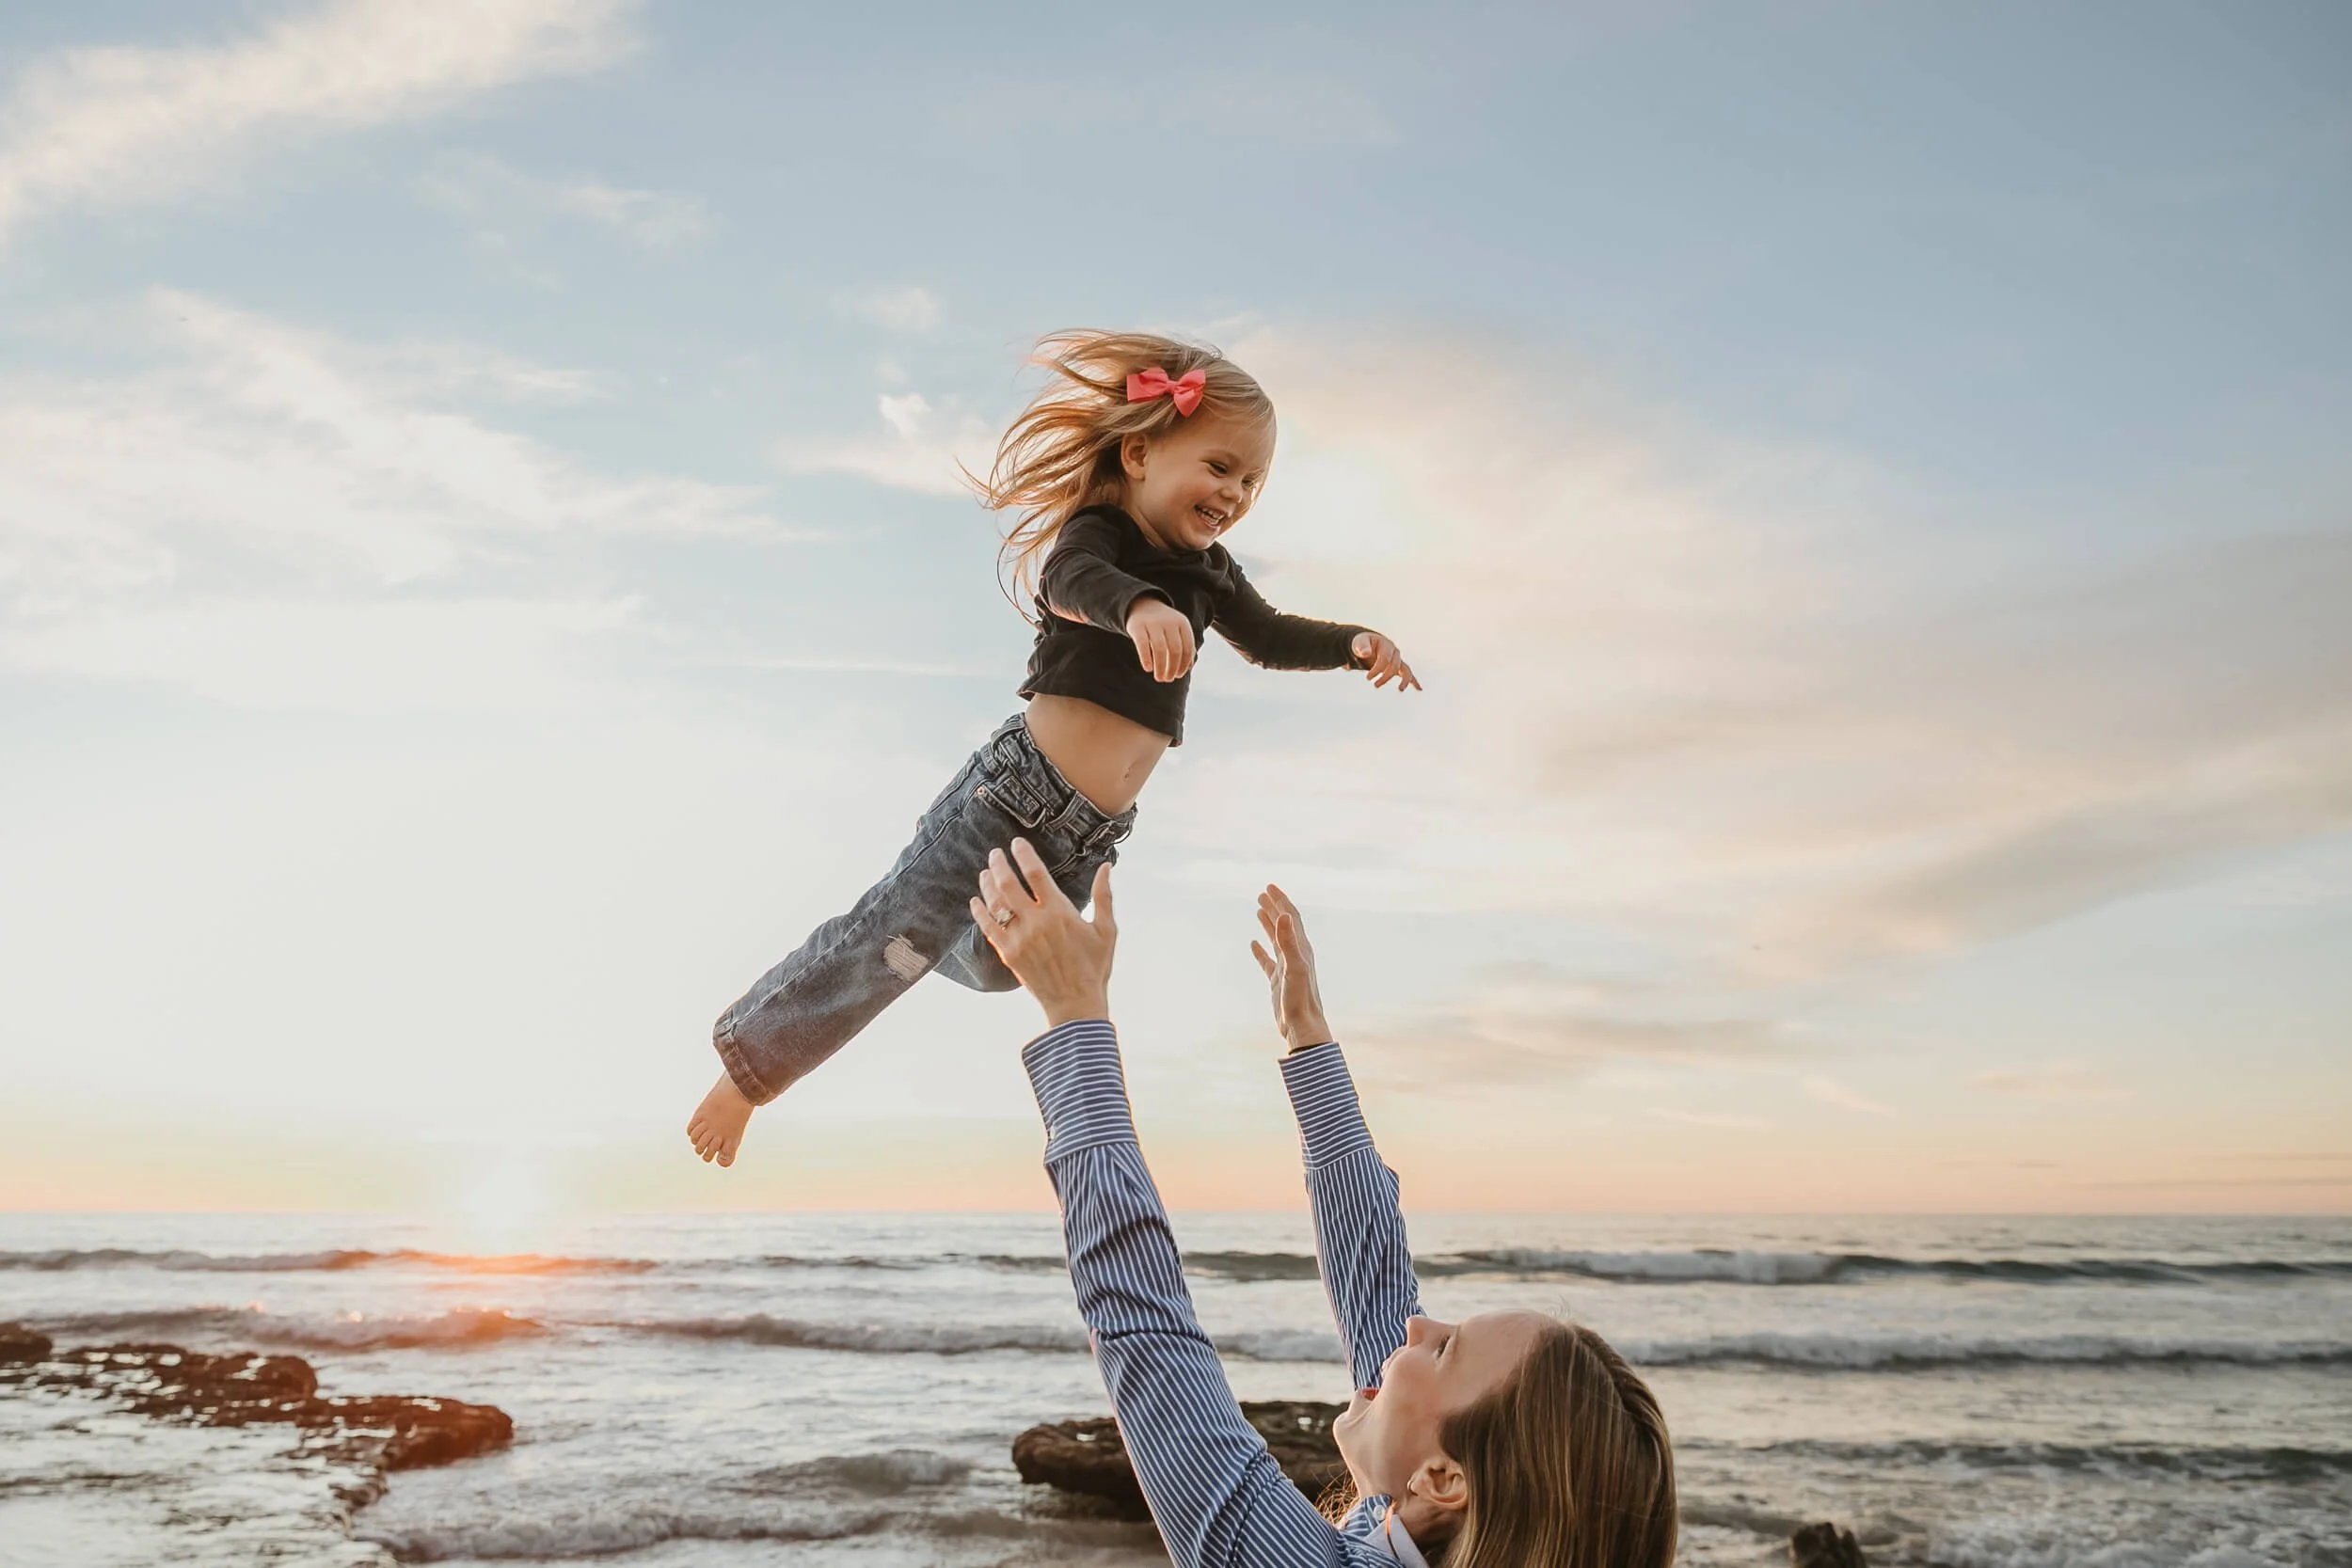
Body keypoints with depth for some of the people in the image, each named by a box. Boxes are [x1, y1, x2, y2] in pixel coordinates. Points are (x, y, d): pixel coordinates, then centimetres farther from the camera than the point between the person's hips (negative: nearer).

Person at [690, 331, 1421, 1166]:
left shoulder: (1206, 571, 12)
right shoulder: (1100, 530, -11)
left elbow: (1269, 637, 23)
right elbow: (1073, 581, -33)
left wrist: (1353, 643, 6)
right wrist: (1140, 607, -55)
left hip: (1088, 838, 8)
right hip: (1018, 792, -8)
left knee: (993, 962, 25)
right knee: (887, 946, -5)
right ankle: (746, 1061, 14)